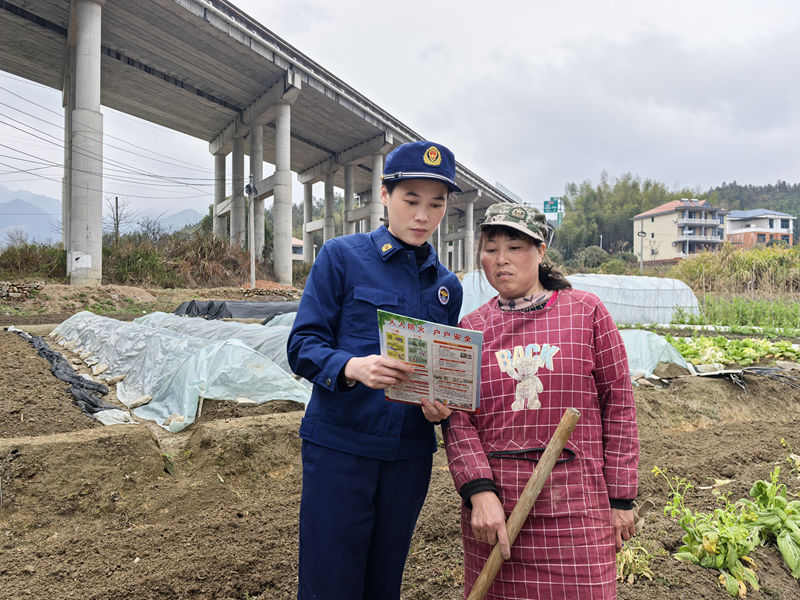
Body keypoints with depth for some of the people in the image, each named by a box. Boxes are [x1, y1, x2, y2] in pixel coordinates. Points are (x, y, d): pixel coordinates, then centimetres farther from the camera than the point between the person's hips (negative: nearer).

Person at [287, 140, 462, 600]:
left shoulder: (447, 286, 11)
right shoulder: (342, 256, -3)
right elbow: (303, 346, -8)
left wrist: (441, 403, -7)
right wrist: (353, 367, -28)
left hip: (410, 455, 4)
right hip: (339, 446, -4)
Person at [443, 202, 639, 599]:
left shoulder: (586, 311, 1)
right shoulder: (470, 328, 5)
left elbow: (618, 406, 2)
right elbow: (458, 421, 0)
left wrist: (620, 499, 2)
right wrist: (479, 491, -14)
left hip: (575, 506, -1)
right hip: (493, 507, 2)